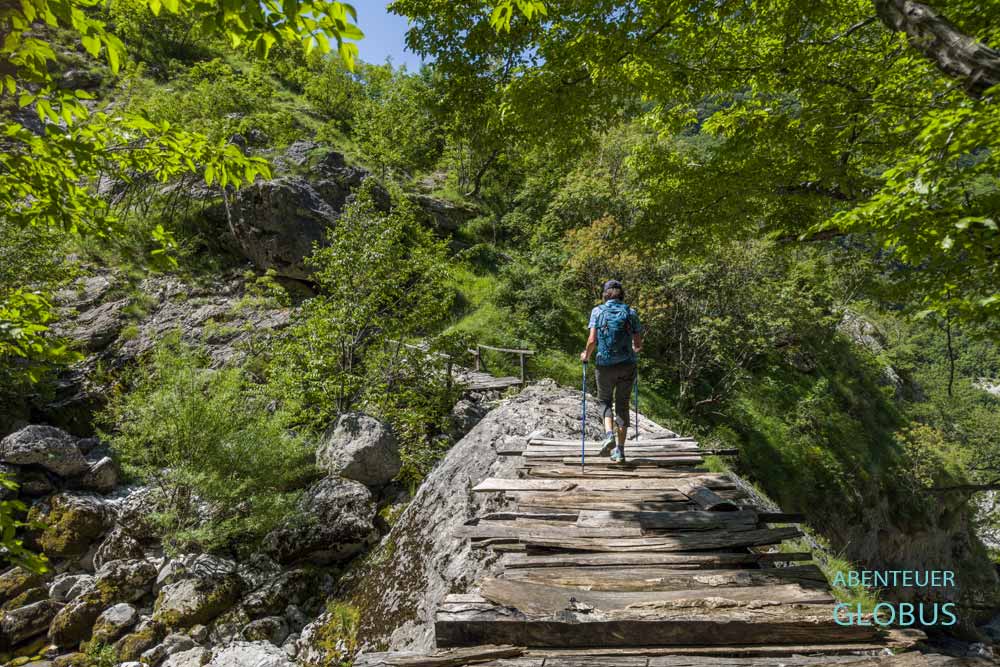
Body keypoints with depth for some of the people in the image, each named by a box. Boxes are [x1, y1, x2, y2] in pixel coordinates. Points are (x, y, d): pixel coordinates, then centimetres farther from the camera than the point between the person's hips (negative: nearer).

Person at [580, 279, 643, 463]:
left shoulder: (598, 311, 0)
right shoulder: (631, 312, 4)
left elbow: (592, 340, -8)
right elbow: (638, 345, 2)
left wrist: (586, 355, 11)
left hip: (605, 364, -1)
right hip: (627, 365, 1)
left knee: (605, 401, 19)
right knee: (622, 405, 12)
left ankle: (609, 434, -6)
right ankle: (620, 451, 13)